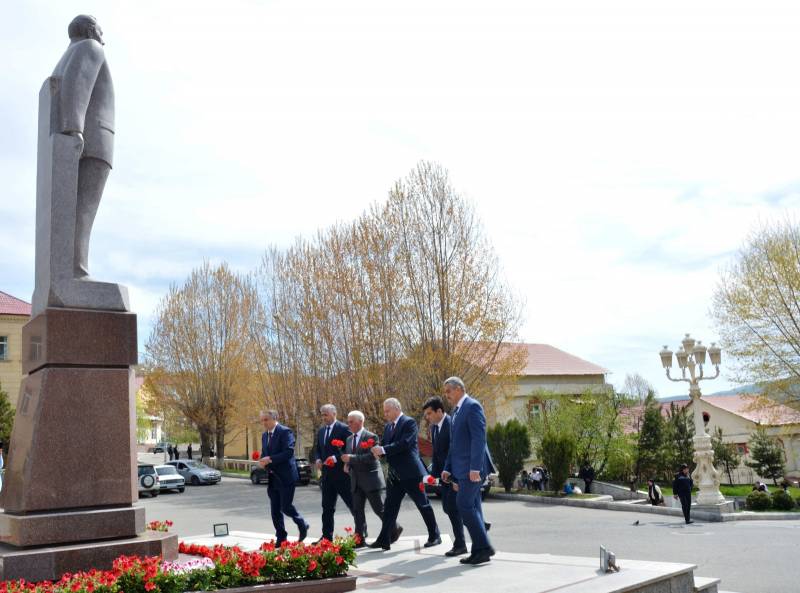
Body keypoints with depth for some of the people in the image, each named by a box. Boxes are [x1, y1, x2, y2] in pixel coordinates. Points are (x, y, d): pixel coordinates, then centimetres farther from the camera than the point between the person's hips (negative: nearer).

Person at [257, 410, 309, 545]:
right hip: (272, 478, 7)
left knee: (286, 507, -5)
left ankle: (302, 525, 20)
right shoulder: (264, 435, 13)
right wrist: (262, 461, -3)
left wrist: (270, 459, -24)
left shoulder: (285, 432, -12)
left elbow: (289, 452, -21)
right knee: (275, 510, 7)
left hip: (285, 477, -7)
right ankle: (281, 538, 16)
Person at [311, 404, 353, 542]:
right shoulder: (321, 431, 13)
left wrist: (336, 458, -23)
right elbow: (317, 449, 19)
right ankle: (327, 536, 16)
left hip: (342, 474, -7)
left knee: (352, 504, 2)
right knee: (327, 506, 10)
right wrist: (318, 459, -1)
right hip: (327, 473, 7)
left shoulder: (343, 428, -10)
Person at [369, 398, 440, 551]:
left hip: (410, 472, -7)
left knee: (423, 504, 3)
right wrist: (377, 450, -13)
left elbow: (404, 444, -22)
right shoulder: (388, 427, 14)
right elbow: (383, 445, 10)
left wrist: (383, 450, -24)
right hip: (395, 474, 7)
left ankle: (434, 536, 15)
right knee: (390, 506, 4)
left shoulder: (409, 422, -11)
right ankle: (384, 539, 6)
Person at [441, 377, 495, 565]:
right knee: (472, 508, 9)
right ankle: (480, 551, 13)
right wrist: (448, 468, 17)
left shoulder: (472, 406, -11)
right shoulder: (457, 410, 19)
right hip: (463, 469, 10)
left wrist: (475, 468, -24)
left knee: (465, 505, -13)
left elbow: (479, 438, -19)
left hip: (472, 468, -10)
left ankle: (484, 547, -7)